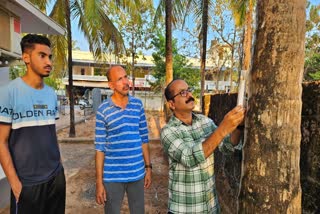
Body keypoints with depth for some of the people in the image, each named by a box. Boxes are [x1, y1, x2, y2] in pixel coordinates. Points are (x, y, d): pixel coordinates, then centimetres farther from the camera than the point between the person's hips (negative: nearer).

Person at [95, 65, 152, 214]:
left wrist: (148, 167, 5)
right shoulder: (103, 110, -10)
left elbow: (144, 138, 5)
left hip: (137, 173, 3)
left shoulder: (138, 104, -1)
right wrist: (99, 181, -5)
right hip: (112, 176, -2)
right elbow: (100, 148, -6)